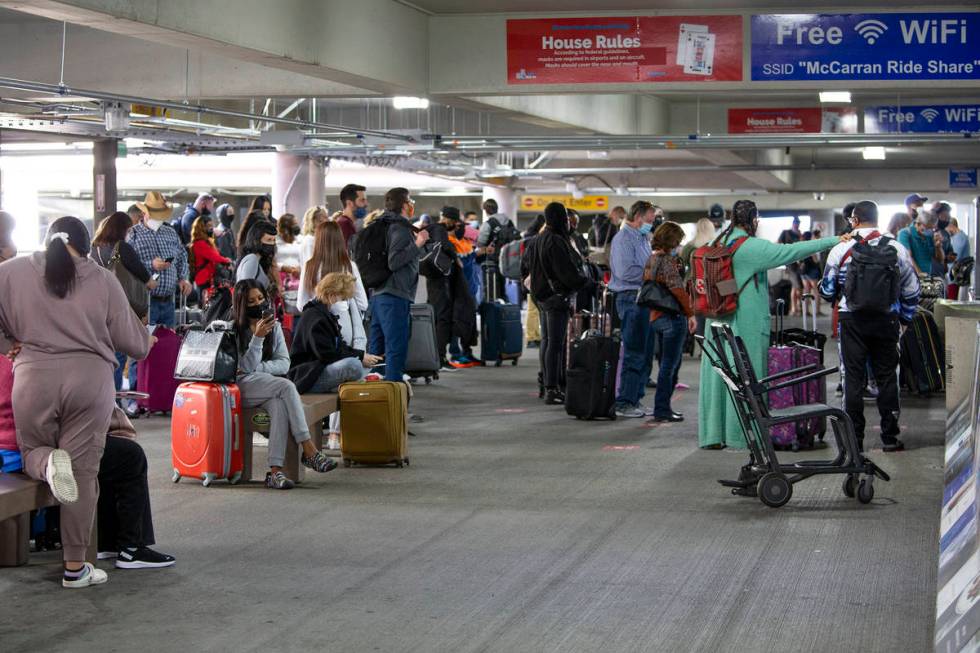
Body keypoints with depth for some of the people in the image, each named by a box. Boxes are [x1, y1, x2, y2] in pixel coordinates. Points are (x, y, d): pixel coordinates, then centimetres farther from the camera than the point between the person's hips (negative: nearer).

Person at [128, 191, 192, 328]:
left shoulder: (171, 234, 16)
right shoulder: (133, 235, -3)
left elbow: (182, 259, 25)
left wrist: (183, 278, 8)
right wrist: (150, 265, -23)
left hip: (169, 301, 6)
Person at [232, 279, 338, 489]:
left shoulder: (274, 326, 13)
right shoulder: (234, 330, -2)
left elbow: (284, 363, 6)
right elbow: (247, 366, -10)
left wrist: (260, 368, -11)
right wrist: (258, 337, -22)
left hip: (268, 388, 4)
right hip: (241, 386, -4)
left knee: (279, 405, -34)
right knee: (286, 387, -32)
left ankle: (275, 471, -45)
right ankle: (309, 451, -36)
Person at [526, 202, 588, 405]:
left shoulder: (538, 240, 11)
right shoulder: (556, 242, -19)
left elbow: (529, 264, 18)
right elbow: (567, 272, -21)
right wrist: (586, 280, -5)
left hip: (542, 295, 10)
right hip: (557, 295, -10)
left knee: (547, 341, 15)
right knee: (556, 343, -8)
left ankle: (548, 385, 21)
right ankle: (552, 390, -8)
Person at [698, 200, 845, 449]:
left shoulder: (720, 243, 7)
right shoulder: (751, 247, -14)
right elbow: (791, 251, -16)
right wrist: (833, 241, -12)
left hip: (719, 319, 7)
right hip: (747, 322, -7)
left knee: (718, 375, 8)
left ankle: (713, 433, 11)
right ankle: (741, 433, 6)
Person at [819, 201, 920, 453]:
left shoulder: (840, 250, -5)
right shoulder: (896, 249, -1)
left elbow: (827, 291, 4)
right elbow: (911, 290, 5)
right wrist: (905, 319, 19)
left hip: (852, 320, -1)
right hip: (886, 319, 1)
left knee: (854, 378, 5)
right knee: (887, 377, 9)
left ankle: (855, 438, 6)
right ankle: (890, 437, 12)